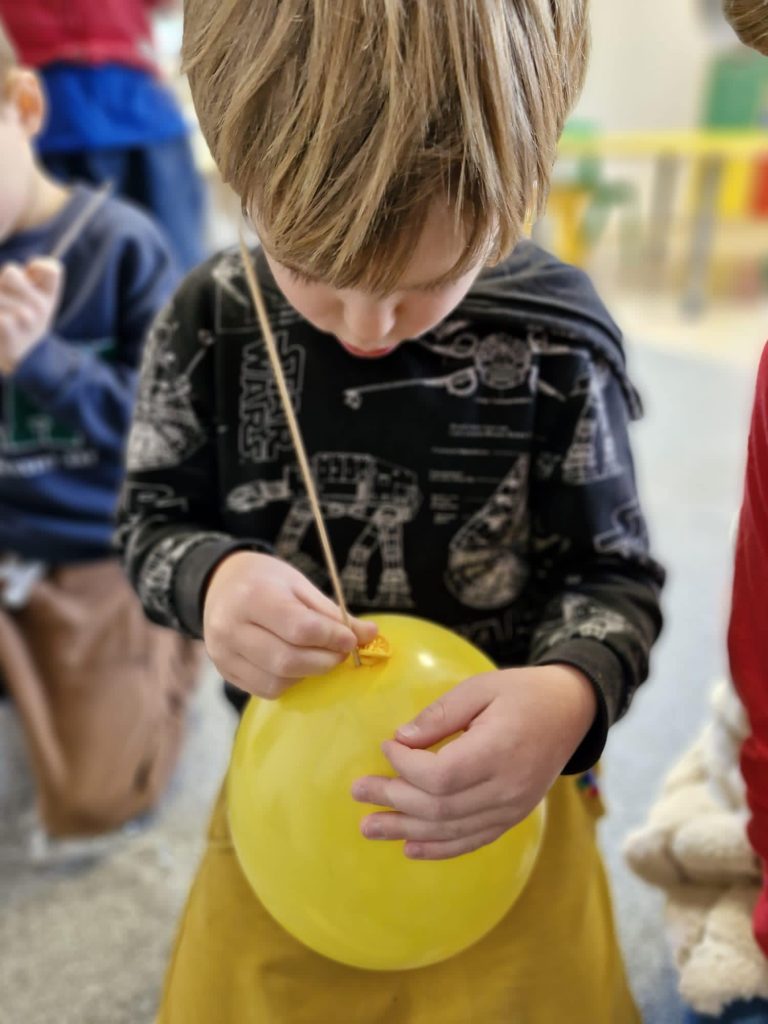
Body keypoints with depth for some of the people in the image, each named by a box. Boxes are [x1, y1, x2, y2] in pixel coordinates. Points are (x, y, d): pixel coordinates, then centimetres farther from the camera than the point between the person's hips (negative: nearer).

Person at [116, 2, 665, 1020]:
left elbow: (617, 577, -9)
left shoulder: (554, 346, -16)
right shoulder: (211, 323, -12)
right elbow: (153, 521, -1)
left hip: (504, 778, -1)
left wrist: (569, 696, -31)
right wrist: (210, 580, -24)